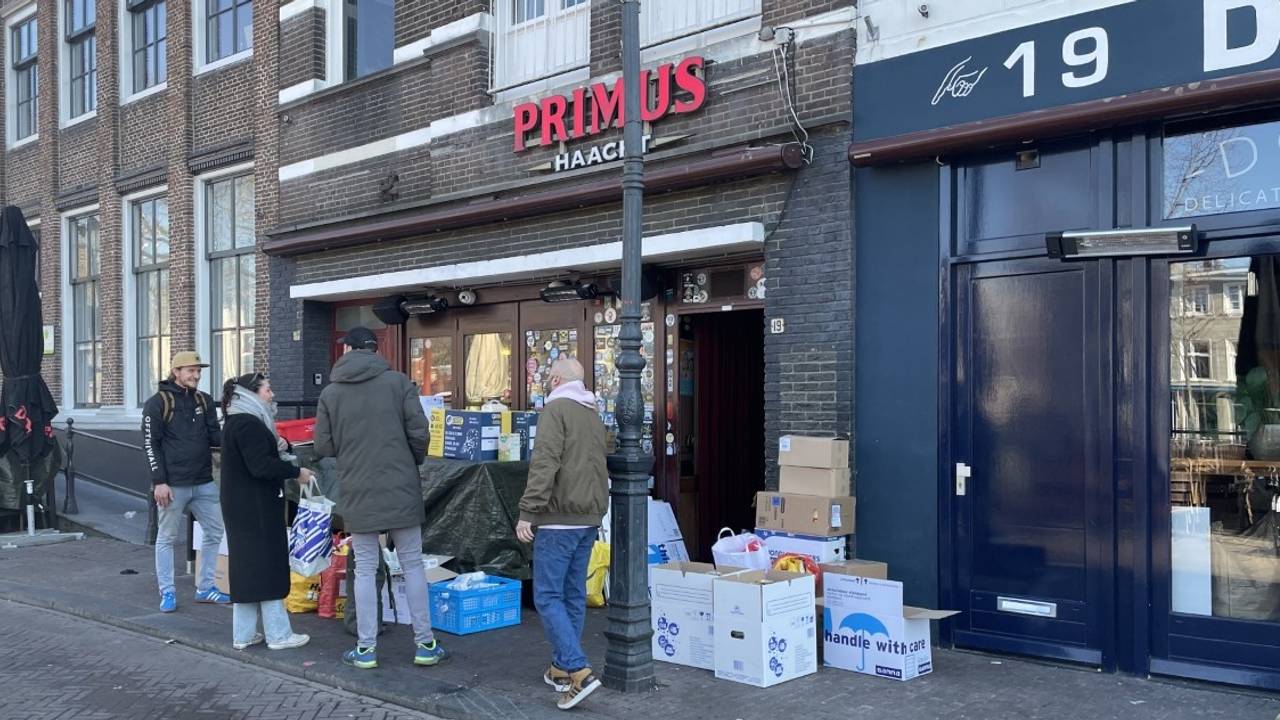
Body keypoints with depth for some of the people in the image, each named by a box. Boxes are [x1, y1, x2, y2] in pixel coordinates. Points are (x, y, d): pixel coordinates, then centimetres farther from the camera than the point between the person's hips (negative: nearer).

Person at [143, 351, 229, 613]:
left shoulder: (204, 401, 11)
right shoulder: (158, 403, -4)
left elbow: (215, 437, 7)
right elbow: (151, 445, -6)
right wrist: (159, 481, -12)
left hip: (204, 483, 6)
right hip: (173, 485, -5)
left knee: (214, 532, 8)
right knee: (167, 538, 4)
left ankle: (205, 588, 19)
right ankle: (167, 593, 14)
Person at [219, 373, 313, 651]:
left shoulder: (237, 422, 15)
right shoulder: (248, 424, -18)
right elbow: (260, 466, -25)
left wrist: (279, 445, 0)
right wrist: (296, 472, -16)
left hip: (242, 507, 10)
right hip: (256, 509, -10)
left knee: (247, 566, 13)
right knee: (267, 566, -3)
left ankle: (243, 634, 18)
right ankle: (278, 634, 4)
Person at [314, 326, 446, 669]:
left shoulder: (330, 393, 1)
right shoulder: (398, 382, -3)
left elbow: (323, 447, 1)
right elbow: (419, 432, -7)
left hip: (358, 494, 1)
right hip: (401, 490, -1)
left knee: (365, 569, 10)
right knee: (412, 564, 8)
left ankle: (366, 648, 13)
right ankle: (425, 644, 13)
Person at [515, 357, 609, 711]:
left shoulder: (556, 409, -10)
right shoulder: (593, 414, 16)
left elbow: (544, 464, -19)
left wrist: (527, 512, -18)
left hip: (560, 517, -8)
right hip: (589, 518, 8)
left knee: (548, 596, -5)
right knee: (574, 595, 13)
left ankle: (579, 672, -13)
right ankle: (562, 668, 20)